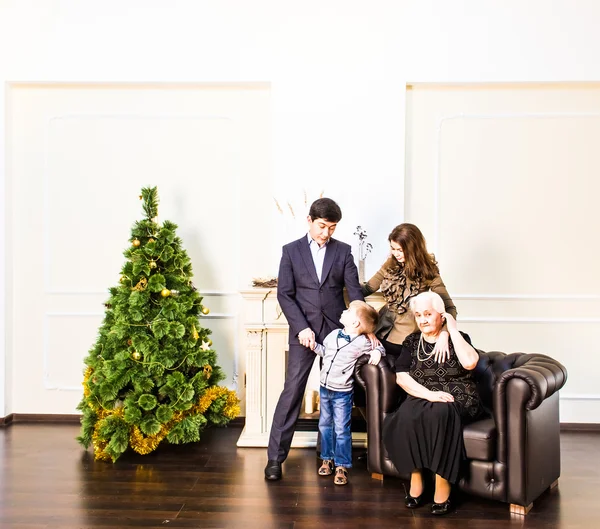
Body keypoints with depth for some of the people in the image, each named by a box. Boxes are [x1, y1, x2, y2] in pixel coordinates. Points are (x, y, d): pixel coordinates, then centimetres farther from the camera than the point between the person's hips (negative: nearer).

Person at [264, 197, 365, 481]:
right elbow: (284, 294, -3)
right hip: (303, 331, -2)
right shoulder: (291, 251, 2)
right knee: (292, 391, -2)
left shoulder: (343, 251, 5)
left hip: (337, 330, 2)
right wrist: (302, 327, -13)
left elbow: (354, 291, -2)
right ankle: (275, 456, 6)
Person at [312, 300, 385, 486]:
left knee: (341, 430, 0)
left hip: (342, 393, -6)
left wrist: (377, 352, -21)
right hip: (324, 388, 6)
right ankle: (327, 458, 31)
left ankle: (342, 466, 12)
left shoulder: (361, 342, -15)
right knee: (325, 425, 16)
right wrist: (314, 344, 0)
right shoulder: (334, 334, -1)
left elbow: (379, 347, 0)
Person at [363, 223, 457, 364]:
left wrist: (444, 334, -31)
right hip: (382, 330, 4)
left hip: (405, 338, -4)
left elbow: (449, 307, -14)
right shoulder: (391, 265, 3)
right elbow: (368, 288, 8)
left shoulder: (427, 272, -11)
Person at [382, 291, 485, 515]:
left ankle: (442, 483, -25)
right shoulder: (411, 341, 10)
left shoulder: (457, 338, 3)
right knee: (406, 415, -32)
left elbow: (470, 363, -19)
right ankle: (415, 479, -19)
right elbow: (401, 377, -2)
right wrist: (428, 394, -17)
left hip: (458, 399, -2)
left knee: (439, 413, -37)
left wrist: (453, 329, -12)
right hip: (423, 398, 2)